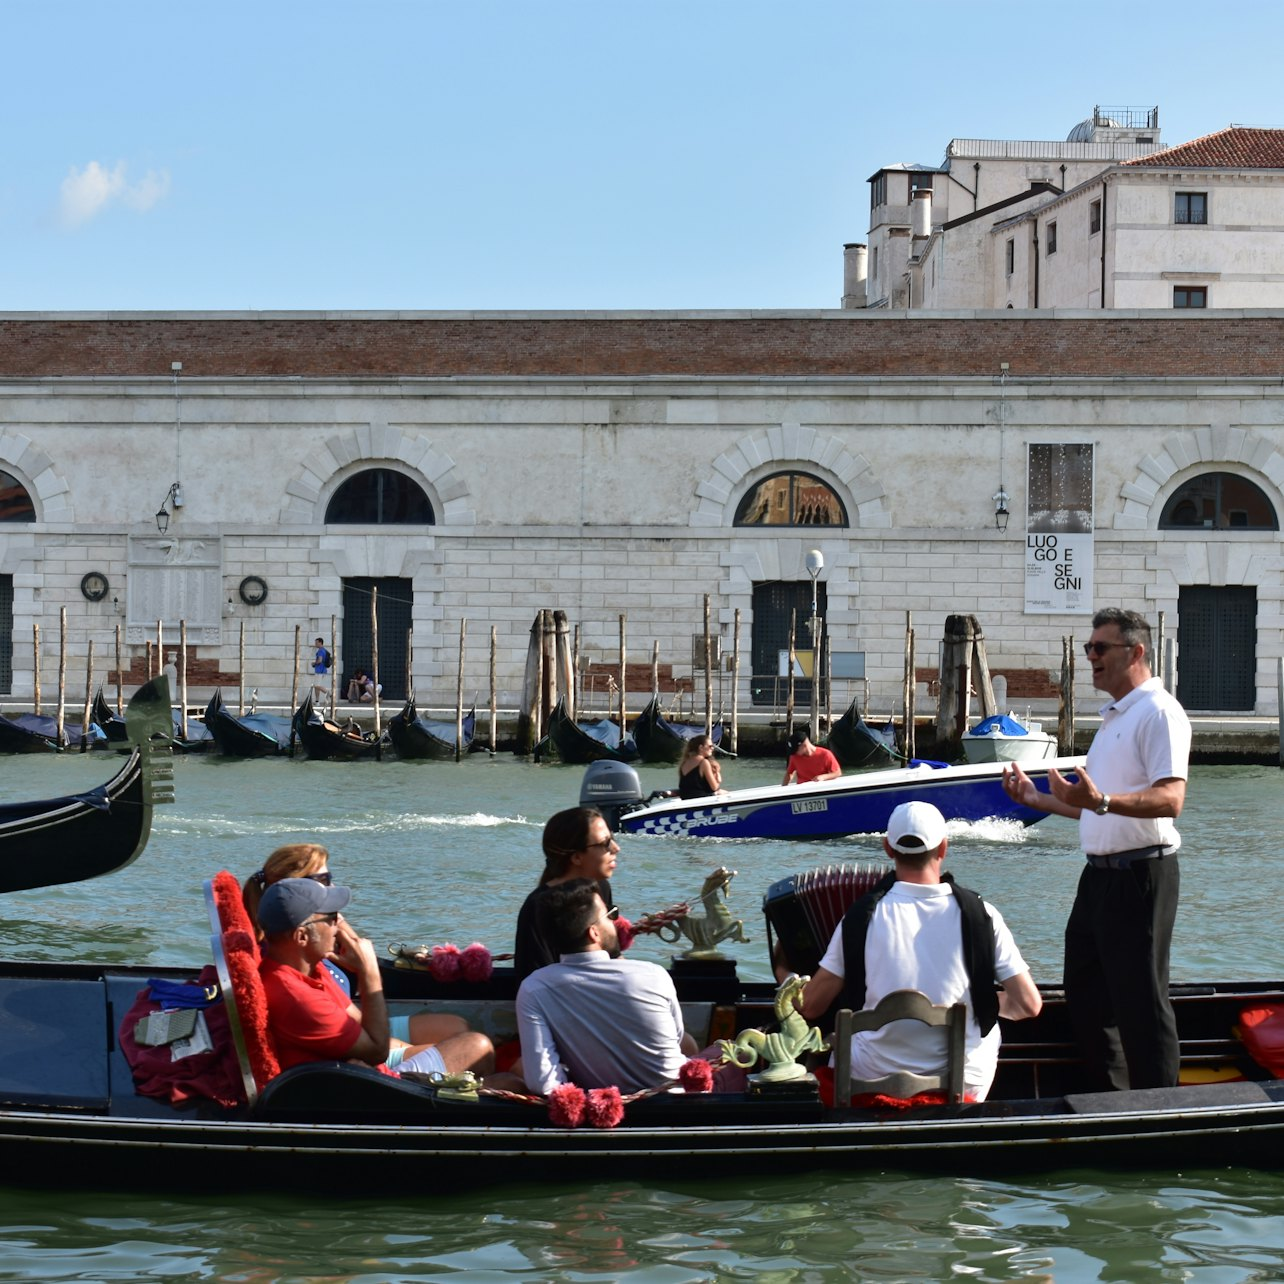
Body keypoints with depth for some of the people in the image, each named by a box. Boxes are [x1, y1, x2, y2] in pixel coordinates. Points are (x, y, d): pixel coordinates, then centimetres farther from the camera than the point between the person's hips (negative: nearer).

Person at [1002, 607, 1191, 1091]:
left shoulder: (1159, 712, -13)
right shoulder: (1113, 717, 19)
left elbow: (1170, 798, -26)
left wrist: (1100, 800, -39)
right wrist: (1038, 799, 20)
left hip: (1140, 874, -10)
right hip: (1099, 874, 10)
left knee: (1141, 1002, -5)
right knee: (1085, 996, 15)